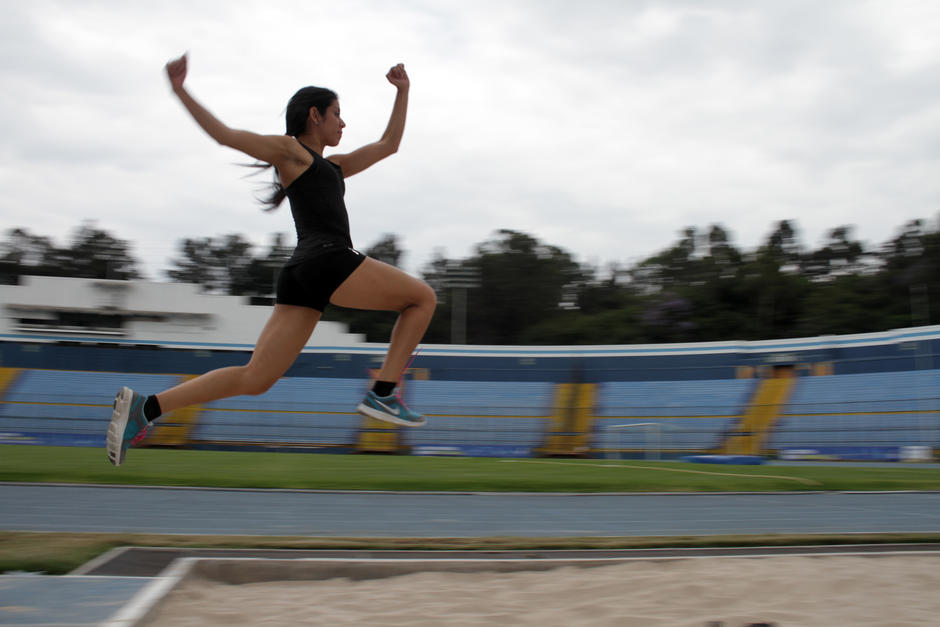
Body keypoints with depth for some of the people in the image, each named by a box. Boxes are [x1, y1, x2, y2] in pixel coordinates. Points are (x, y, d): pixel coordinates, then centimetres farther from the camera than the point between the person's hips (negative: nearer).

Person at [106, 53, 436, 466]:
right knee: (423, 297, 6)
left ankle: (144, 406, -6)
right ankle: (382, 394, -4)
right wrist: (180, 91, -1)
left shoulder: (331, 166, 33)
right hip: (328, 261, -9)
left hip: (302, 276, 9)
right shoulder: (289, 149, 10)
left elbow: (388, 145, 37)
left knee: (254, 379, 1)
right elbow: (225, 135, 6)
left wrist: (402, 91, 36)